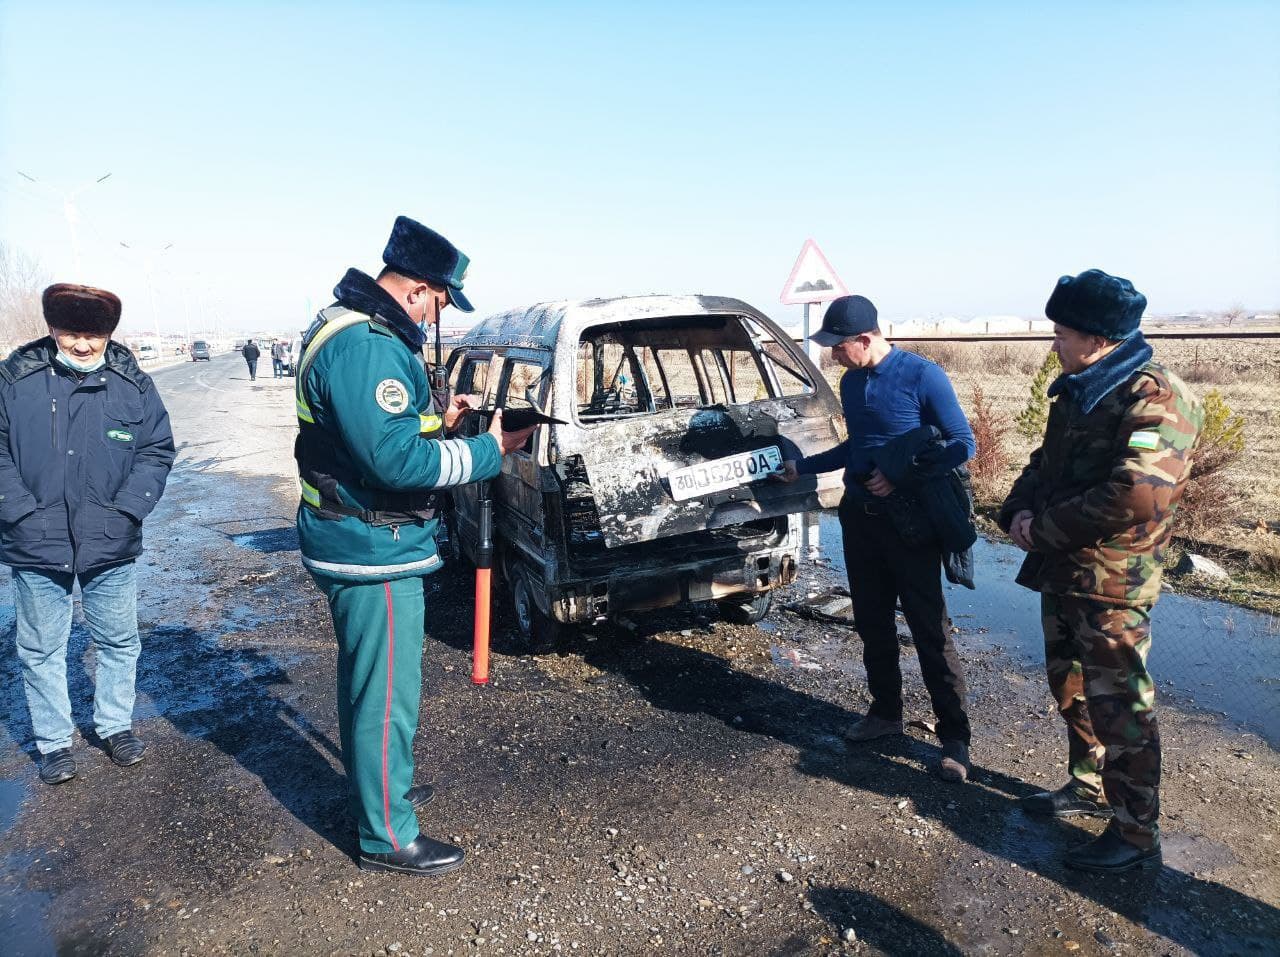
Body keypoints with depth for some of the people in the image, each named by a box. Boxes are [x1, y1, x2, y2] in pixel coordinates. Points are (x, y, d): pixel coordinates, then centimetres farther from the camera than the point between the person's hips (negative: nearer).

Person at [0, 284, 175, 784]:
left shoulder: (133, 384, -2)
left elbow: (157, 451, 1)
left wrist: (127, 510, -9)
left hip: (111, 545, 1)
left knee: (119, 641, 14)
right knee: (41, 650, 12)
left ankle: (115, 726, 34)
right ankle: (53, 743, 29)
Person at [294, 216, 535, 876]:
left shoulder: (357, 332, 12)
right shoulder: (365, 348, -24)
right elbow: (397, 460, -30)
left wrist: (436, 421, 7)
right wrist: (488, 451, -21)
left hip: (361, 543, 11)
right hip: (374, 552, -11)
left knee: (368, 684, 24)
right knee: (387, 696, 2)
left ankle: (379, 789, 44)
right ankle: (387, 837, 18)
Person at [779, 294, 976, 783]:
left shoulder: (922, 376, -13)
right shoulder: (850, 383, 8)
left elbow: (962, 444, -11)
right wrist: (803, 467, 18)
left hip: (909, 521, -7)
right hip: (859, 517, 7)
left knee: (930, 631, -1)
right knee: (872, 623, 15)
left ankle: (954, 738, 9)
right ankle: (886, 712, 31)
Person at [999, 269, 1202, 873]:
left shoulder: (1155, 400, -19)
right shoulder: (1078, 392, 11)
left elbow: (1133, 498, -29)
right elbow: (1046, 462, 18)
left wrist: (1042, 527, -19)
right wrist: (1018, 511, -2)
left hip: (1112, 581, -9)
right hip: (1059, 572, 9)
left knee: (1118, 705, 1)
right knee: (1071, 688, 20)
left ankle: (1135, 834, 15)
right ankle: (1090, 787, 39)